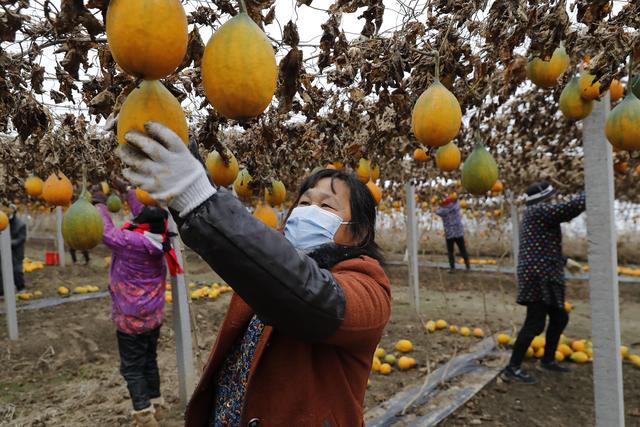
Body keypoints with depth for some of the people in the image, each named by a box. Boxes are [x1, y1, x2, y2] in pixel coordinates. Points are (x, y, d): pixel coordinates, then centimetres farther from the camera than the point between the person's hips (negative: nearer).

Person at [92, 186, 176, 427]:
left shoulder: (131, 241, -25)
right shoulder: (157, 241, -6)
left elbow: (106, 232, -11)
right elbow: (144, 212, 7)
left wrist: (100, 204, 0)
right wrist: (128, 191, 17)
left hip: (131, 319, -6)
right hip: (154, 316, 6)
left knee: (132, 368, 7)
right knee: (150, 362, 20)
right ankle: (156, 406, 32)